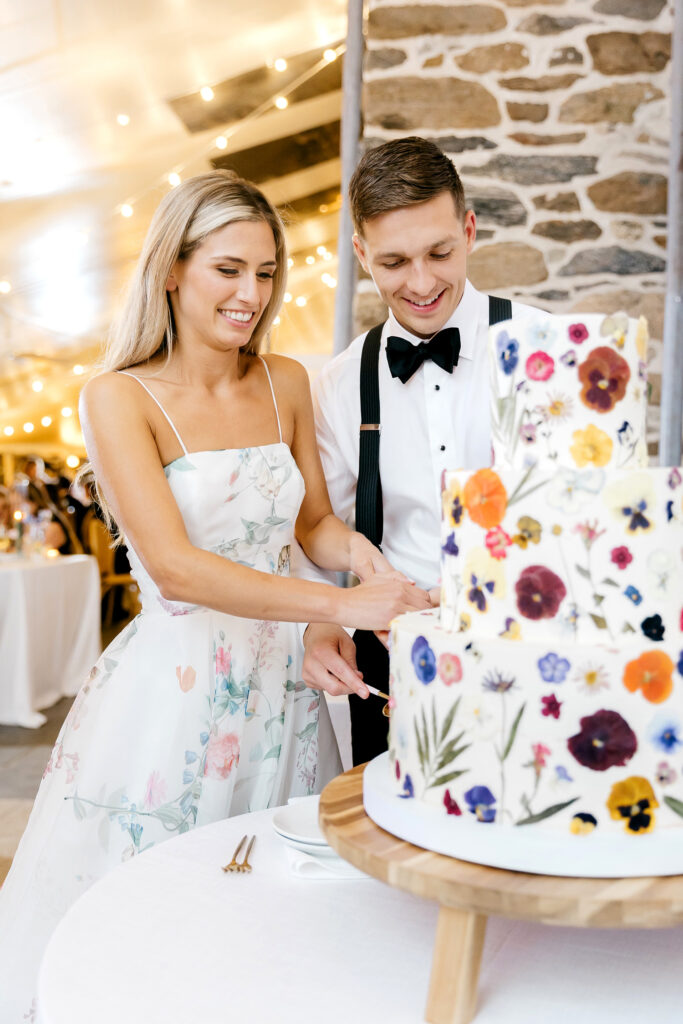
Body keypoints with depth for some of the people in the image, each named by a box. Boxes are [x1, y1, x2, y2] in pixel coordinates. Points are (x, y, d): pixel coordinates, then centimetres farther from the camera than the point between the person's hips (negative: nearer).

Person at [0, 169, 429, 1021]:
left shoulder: (286, 383, 3)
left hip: (278, 681, 5)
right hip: (173, 688, -4)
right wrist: (340, 604, -29)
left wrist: (364, 555, -11)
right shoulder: (120, 398, -11)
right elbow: (176, 567, -21)